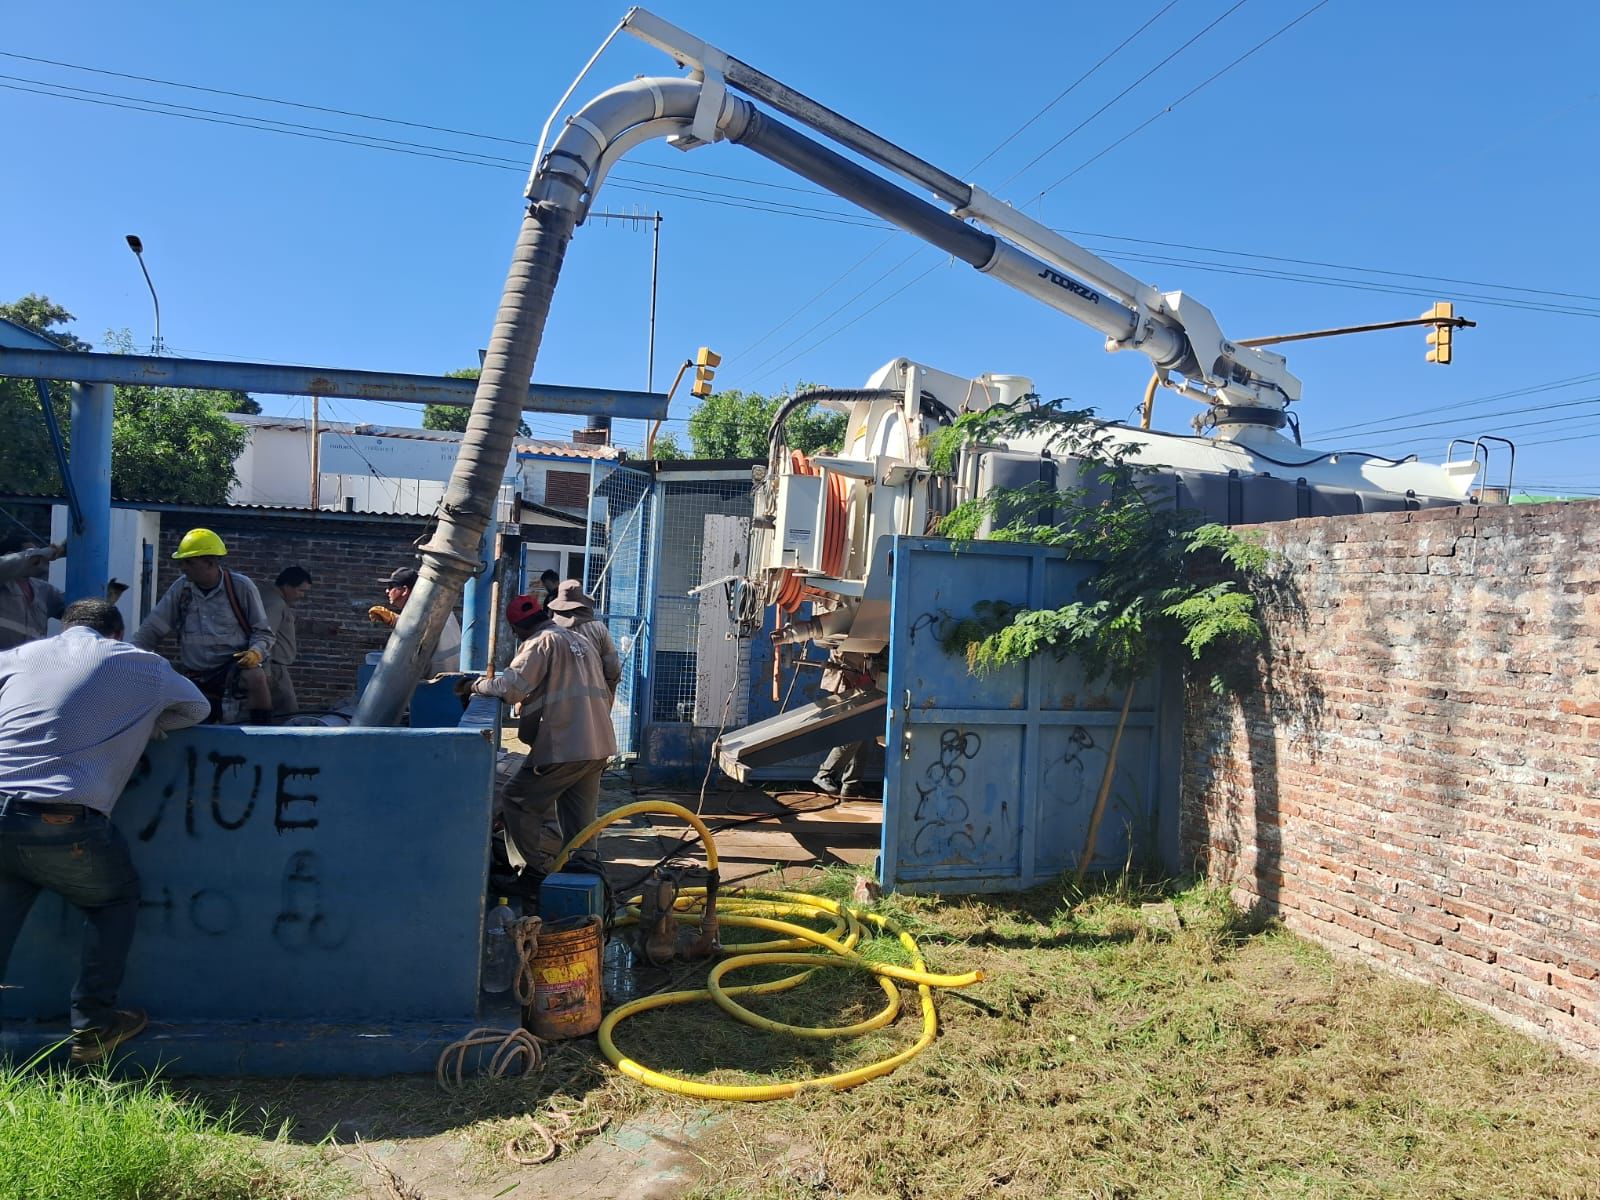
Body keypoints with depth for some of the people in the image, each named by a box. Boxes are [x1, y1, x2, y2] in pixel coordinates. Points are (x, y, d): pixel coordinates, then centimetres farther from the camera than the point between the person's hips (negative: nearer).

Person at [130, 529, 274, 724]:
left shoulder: (241, 587, -6)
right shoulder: (180, 589, 3)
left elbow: (263, 631, -1)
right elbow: (151, 630, 4)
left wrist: (256, 652, -21)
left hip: (234, 664, -4)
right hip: (194, 678, 4)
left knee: (256, 676, -36)